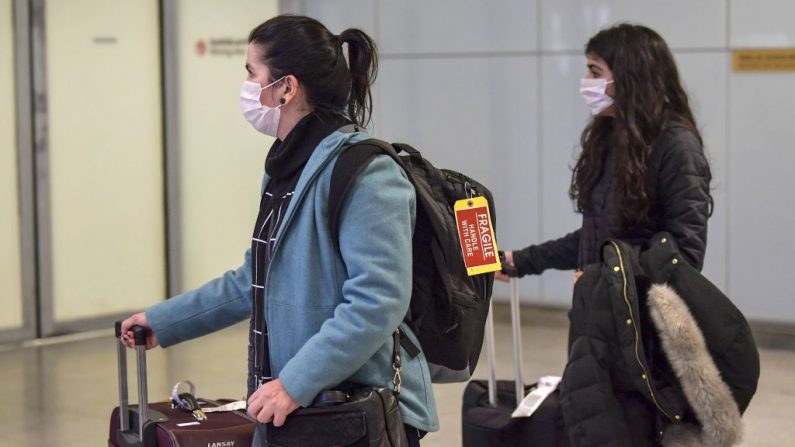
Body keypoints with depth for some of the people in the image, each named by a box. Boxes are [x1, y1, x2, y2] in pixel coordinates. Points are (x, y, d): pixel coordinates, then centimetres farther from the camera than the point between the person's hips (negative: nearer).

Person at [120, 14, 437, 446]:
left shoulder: (363, 172, -18)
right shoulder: (288, 168, 12)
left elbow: (378, 300, -25)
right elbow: (256, 280, 22)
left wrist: (295, 383, -27)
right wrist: (163, 321, 24)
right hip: (297, 410, 9)